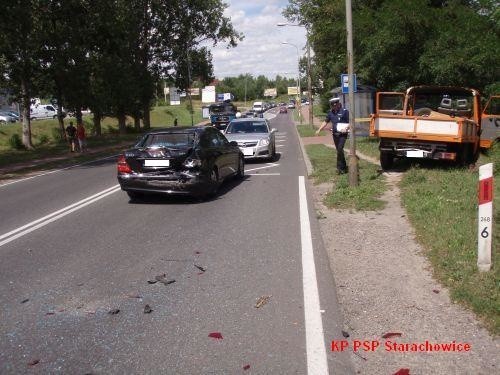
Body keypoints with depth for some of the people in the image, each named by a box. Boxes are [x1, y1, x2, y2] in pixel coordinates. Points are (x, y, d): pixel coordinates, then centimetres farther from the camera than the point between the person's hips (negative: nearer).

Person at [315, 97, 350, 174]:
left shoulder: (344, 111, -8)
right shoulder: (330, 112, 8)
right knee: (339, 151, 12)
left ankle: (340, 167, -10)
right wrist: (319, 130, 7)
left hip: (342, 134, -5)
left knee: (340, 149, -17)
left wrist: (346, 129, -23)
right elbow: (326, 122, 15)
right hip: (335, 134, 6)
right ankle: (344, 167, 24)